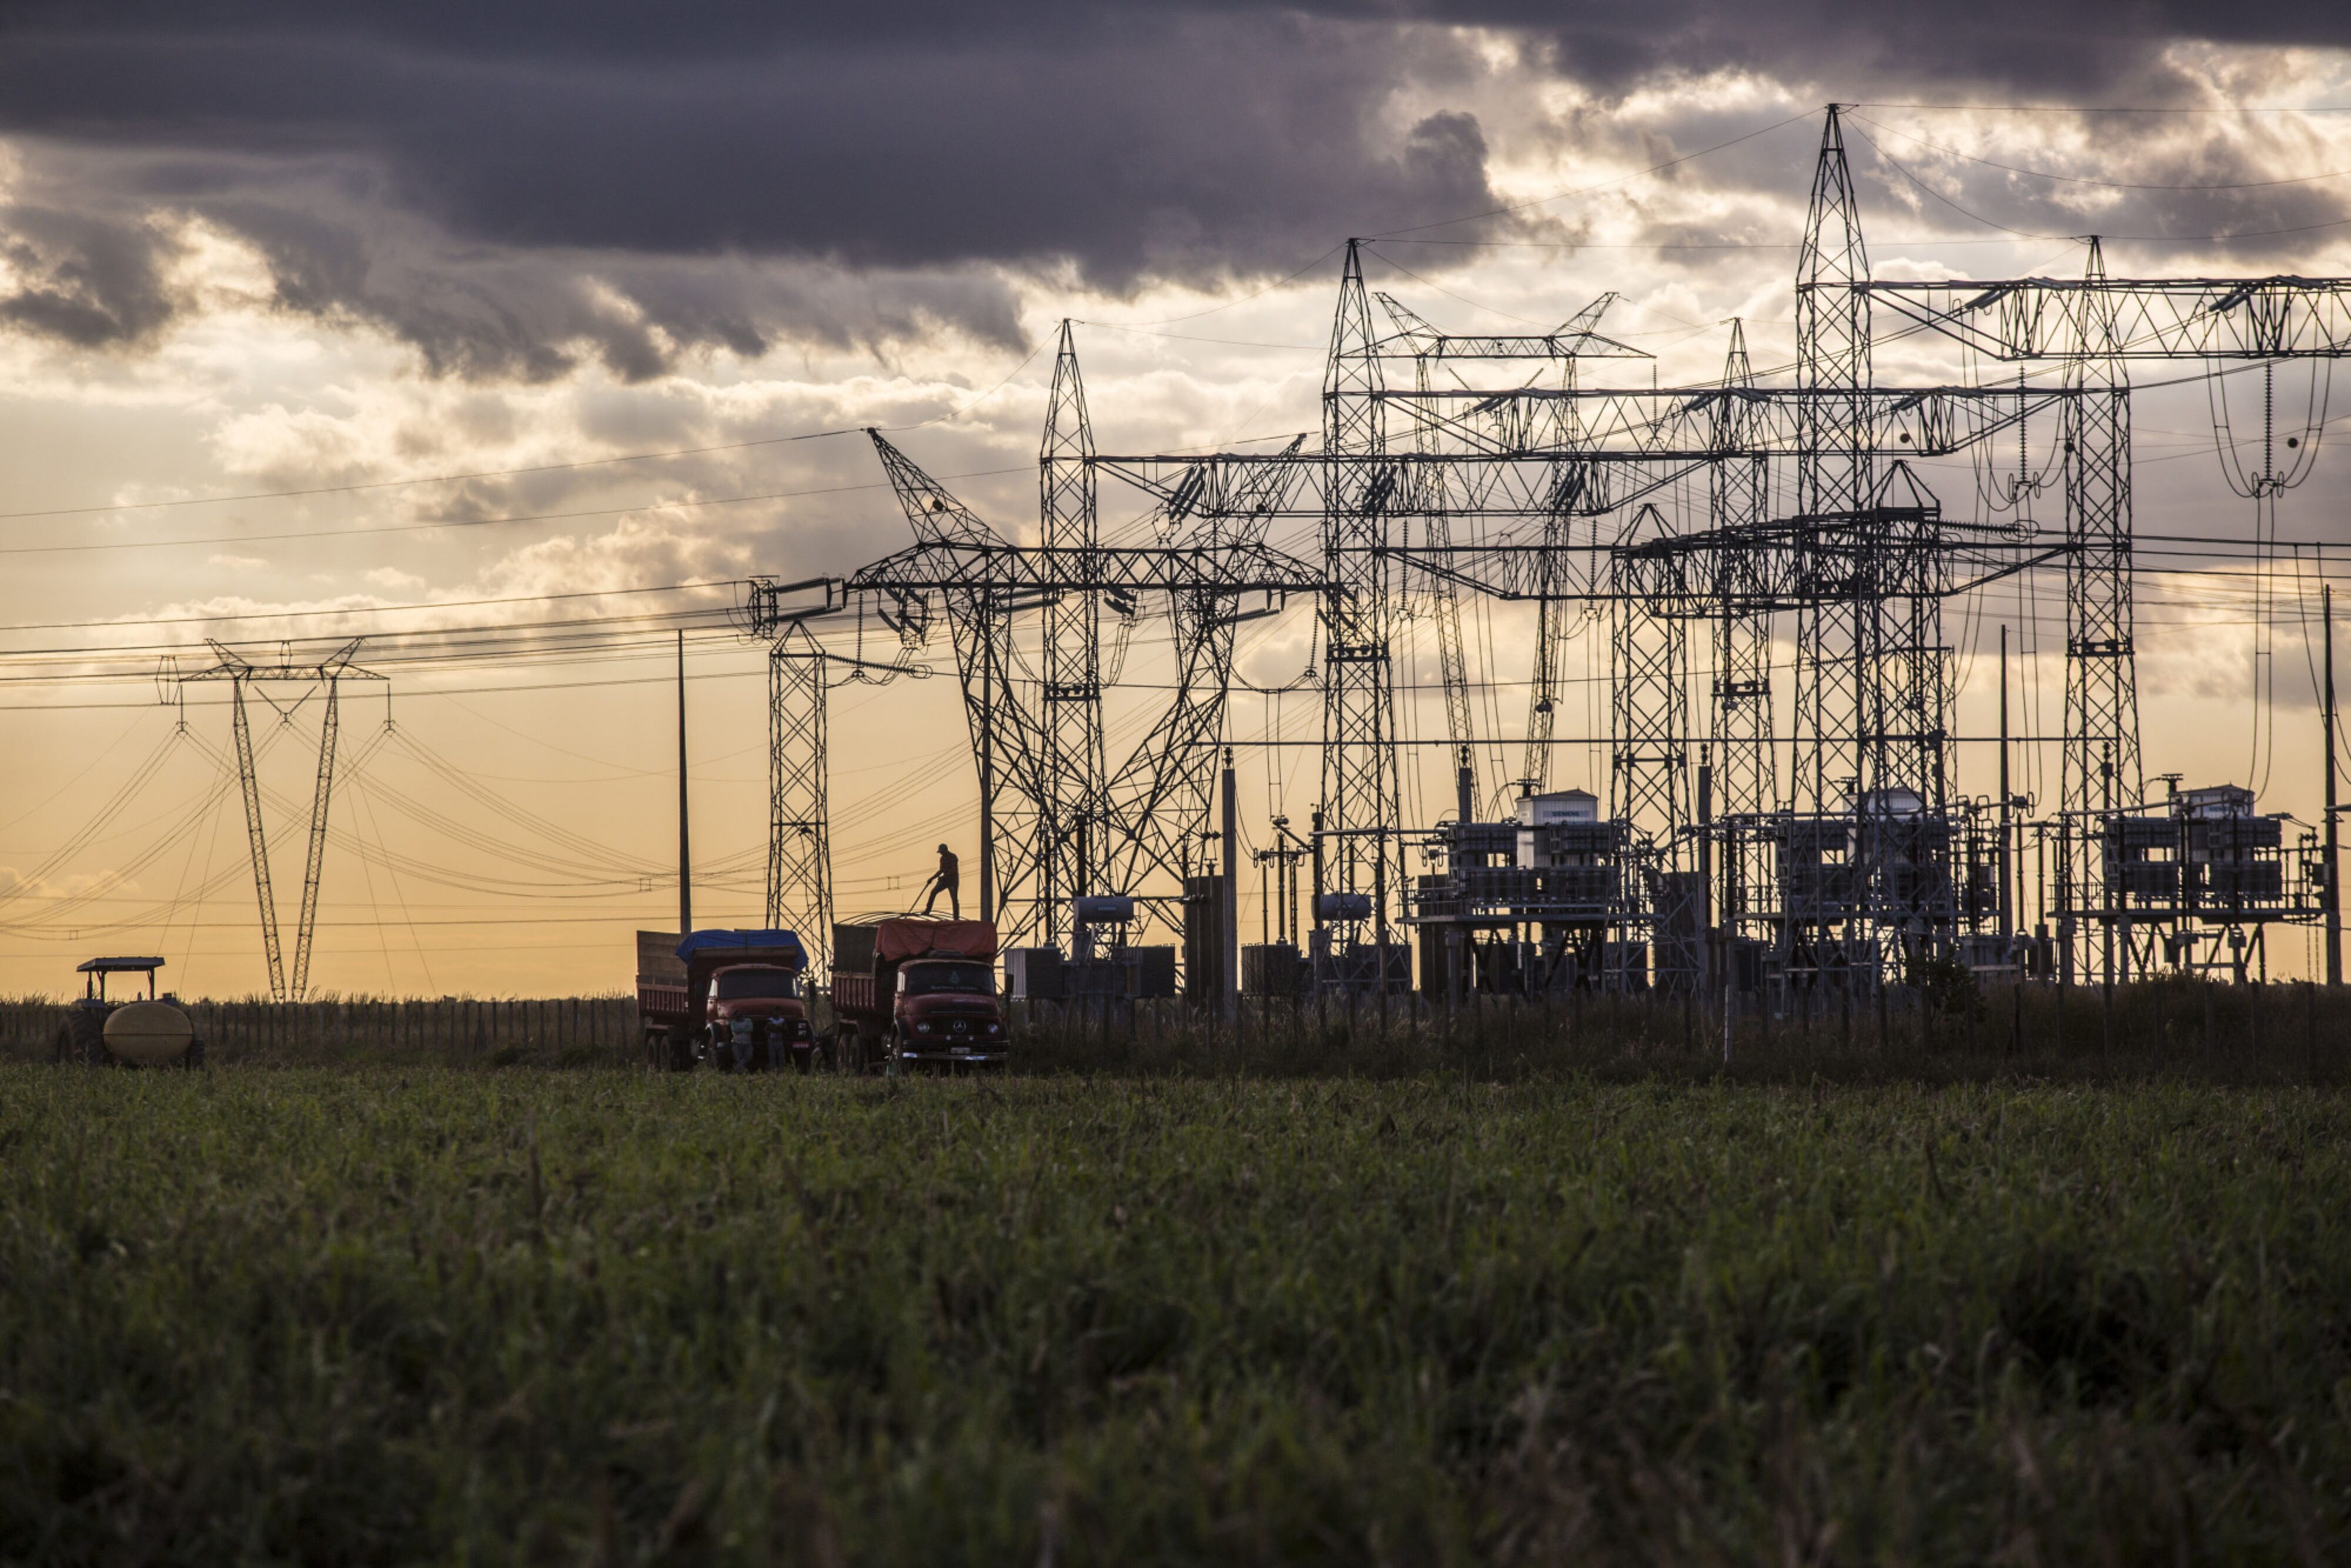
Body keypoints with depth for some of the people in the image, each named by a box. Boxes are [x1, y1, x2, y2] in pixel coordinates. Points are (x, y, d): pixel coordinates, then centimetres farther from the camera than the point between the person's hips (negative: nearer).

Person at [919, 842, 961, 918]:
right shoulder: (942, 858, 10)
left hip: (953, 881, -7)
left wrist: (944, 877, -28)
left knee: (954, 899, -7)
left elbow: (954, 870, -22)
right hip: (945, 880, 7)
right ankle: (927, 910, 0)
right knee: (933, 892, -5)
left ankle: (956, 918, -5)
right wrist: (932, 878, 12)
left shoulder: (953, 857, -14)